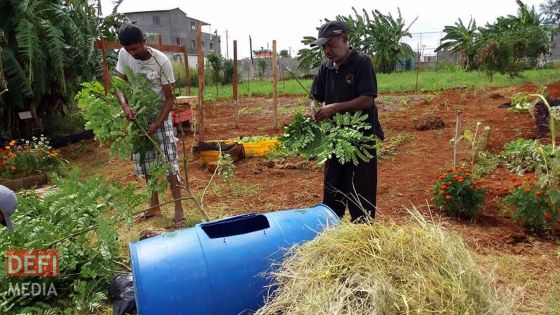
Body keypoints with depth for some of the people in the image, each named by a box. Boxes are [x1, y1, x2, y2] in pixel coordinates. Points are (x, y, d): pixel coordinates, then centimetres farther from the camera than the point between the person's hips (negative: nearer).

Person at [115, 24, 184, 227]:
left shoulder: (161, 61, -19)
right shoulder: (124, 55, -7)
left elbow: (169, 98, -15)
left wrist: (157, 123, -24)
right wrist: (125, 105, -21)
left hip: (160, 116, -4)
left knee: (168, 162, -7)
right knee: (146, 164, 10)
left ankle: (178, 209, 1)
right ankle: (154, 207, 23)